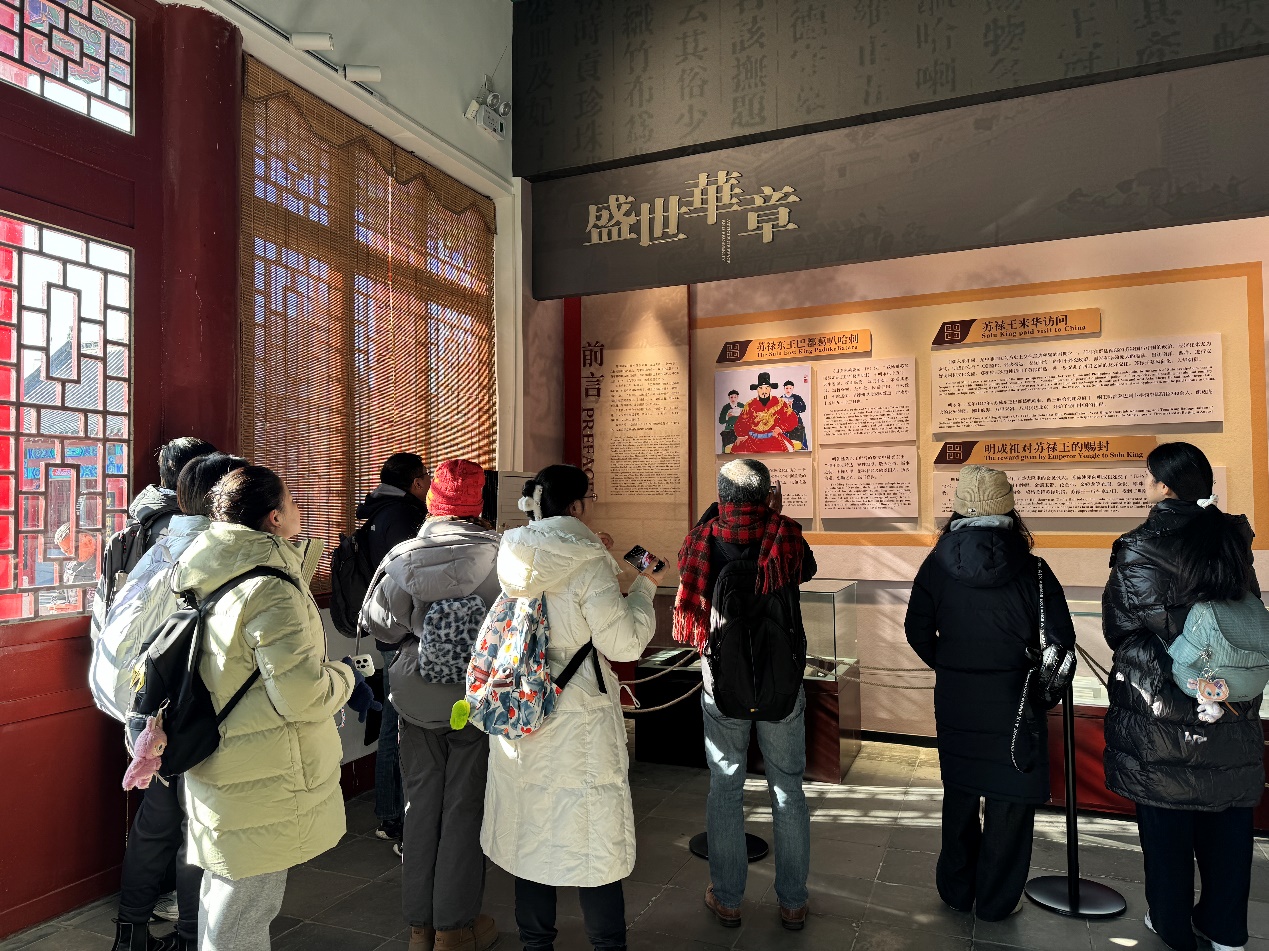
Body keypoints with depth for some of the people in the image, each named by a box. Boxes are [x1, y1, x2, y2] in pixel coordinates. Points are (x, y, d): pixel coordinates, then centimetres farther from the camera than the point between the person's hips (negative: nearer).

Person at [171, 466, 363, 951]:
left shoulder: (214, 579, 4)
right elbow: (299, 692, -27)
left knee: (223, 893, 27)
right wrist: (344, 675, -10)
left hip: (220, 766, 9)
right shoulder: (273, 588, -24)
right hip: (262, 786, -9)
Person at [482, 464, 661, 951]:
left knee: (530, 826, 18)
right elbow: (624, 642, -18)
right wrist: (643, 587, -2)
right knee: (593, 835, 10)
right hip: (577, 719, -5)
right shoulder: (587, 563, -18)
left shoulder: (510, 559, 0)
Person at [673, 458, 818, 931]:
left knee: (725, 788, 12)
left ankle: (727, 899, 24)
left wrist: (713, 515, 10)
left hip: (722, 683, 0)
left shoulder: (702, 541, -11)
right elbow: (808, 569, 9)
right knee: (787, 789, 13)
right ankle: (792, 902, 23)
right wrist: (776, 517, 13)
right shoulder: (786, 536, -12)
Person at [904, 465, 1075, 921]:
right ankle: (996, 900, 24)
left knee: (959, 795, 18)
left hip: (954, 700, 2)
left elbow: (917, 631, -1)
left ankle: (957, 889, 32)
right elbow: (1060, 640, -8)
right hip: (1013, 701, -2)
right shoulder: (1030, 569, -12)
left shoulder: (937, 564, -7)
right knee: (1009, 800, 13)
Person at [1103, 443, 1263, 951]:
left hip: (1158, 707, -5)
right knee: (1226, 821, 17)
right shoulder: (1233, 537, -2)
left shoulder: (1139, 548, -17)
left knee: (1166, 821, 10)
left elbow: (1117, 629, -10)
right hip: (1231, 708, 5)